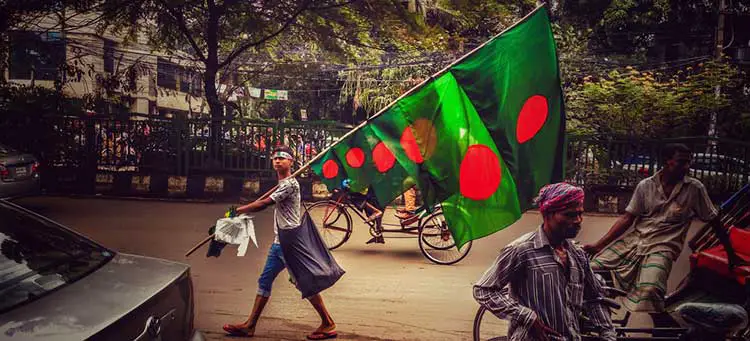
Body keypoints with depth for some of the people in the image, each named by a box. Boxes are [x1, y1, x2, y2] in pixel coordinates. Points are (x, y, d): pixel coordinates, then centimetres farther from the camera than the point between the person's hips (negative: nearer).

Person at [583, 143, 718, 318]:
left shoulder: (694, 188, 0)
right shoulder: (645, 185, 4)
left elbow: (713, 220, 9)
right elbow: (627, 219, 4)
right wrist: (598, 245, -3)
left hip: (663, 246, -3)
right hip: (635, 240, 3)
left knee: (649, 289, -32)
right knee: (594, 267, -14)